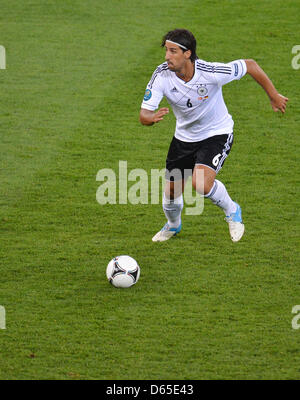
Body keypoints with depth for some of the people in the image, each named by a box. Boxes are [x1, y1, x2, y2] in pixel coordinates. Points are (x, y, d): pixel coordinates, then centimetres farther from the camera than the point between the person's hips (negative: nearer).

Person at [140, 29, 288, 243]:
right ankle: (173, 225, 48)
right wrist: (152, 117, -47)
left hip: (217, 134, -4)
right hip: (184, 136, 4)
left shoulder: (211, 73, -31)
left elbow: (250, 65, -15)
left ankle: (232, 211, 5)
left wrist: (273, 95, -7)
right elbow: (144, 114, -21)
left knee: (201, 183, -27)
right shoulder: (162, 75, -22)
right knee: (172, 191, 12)